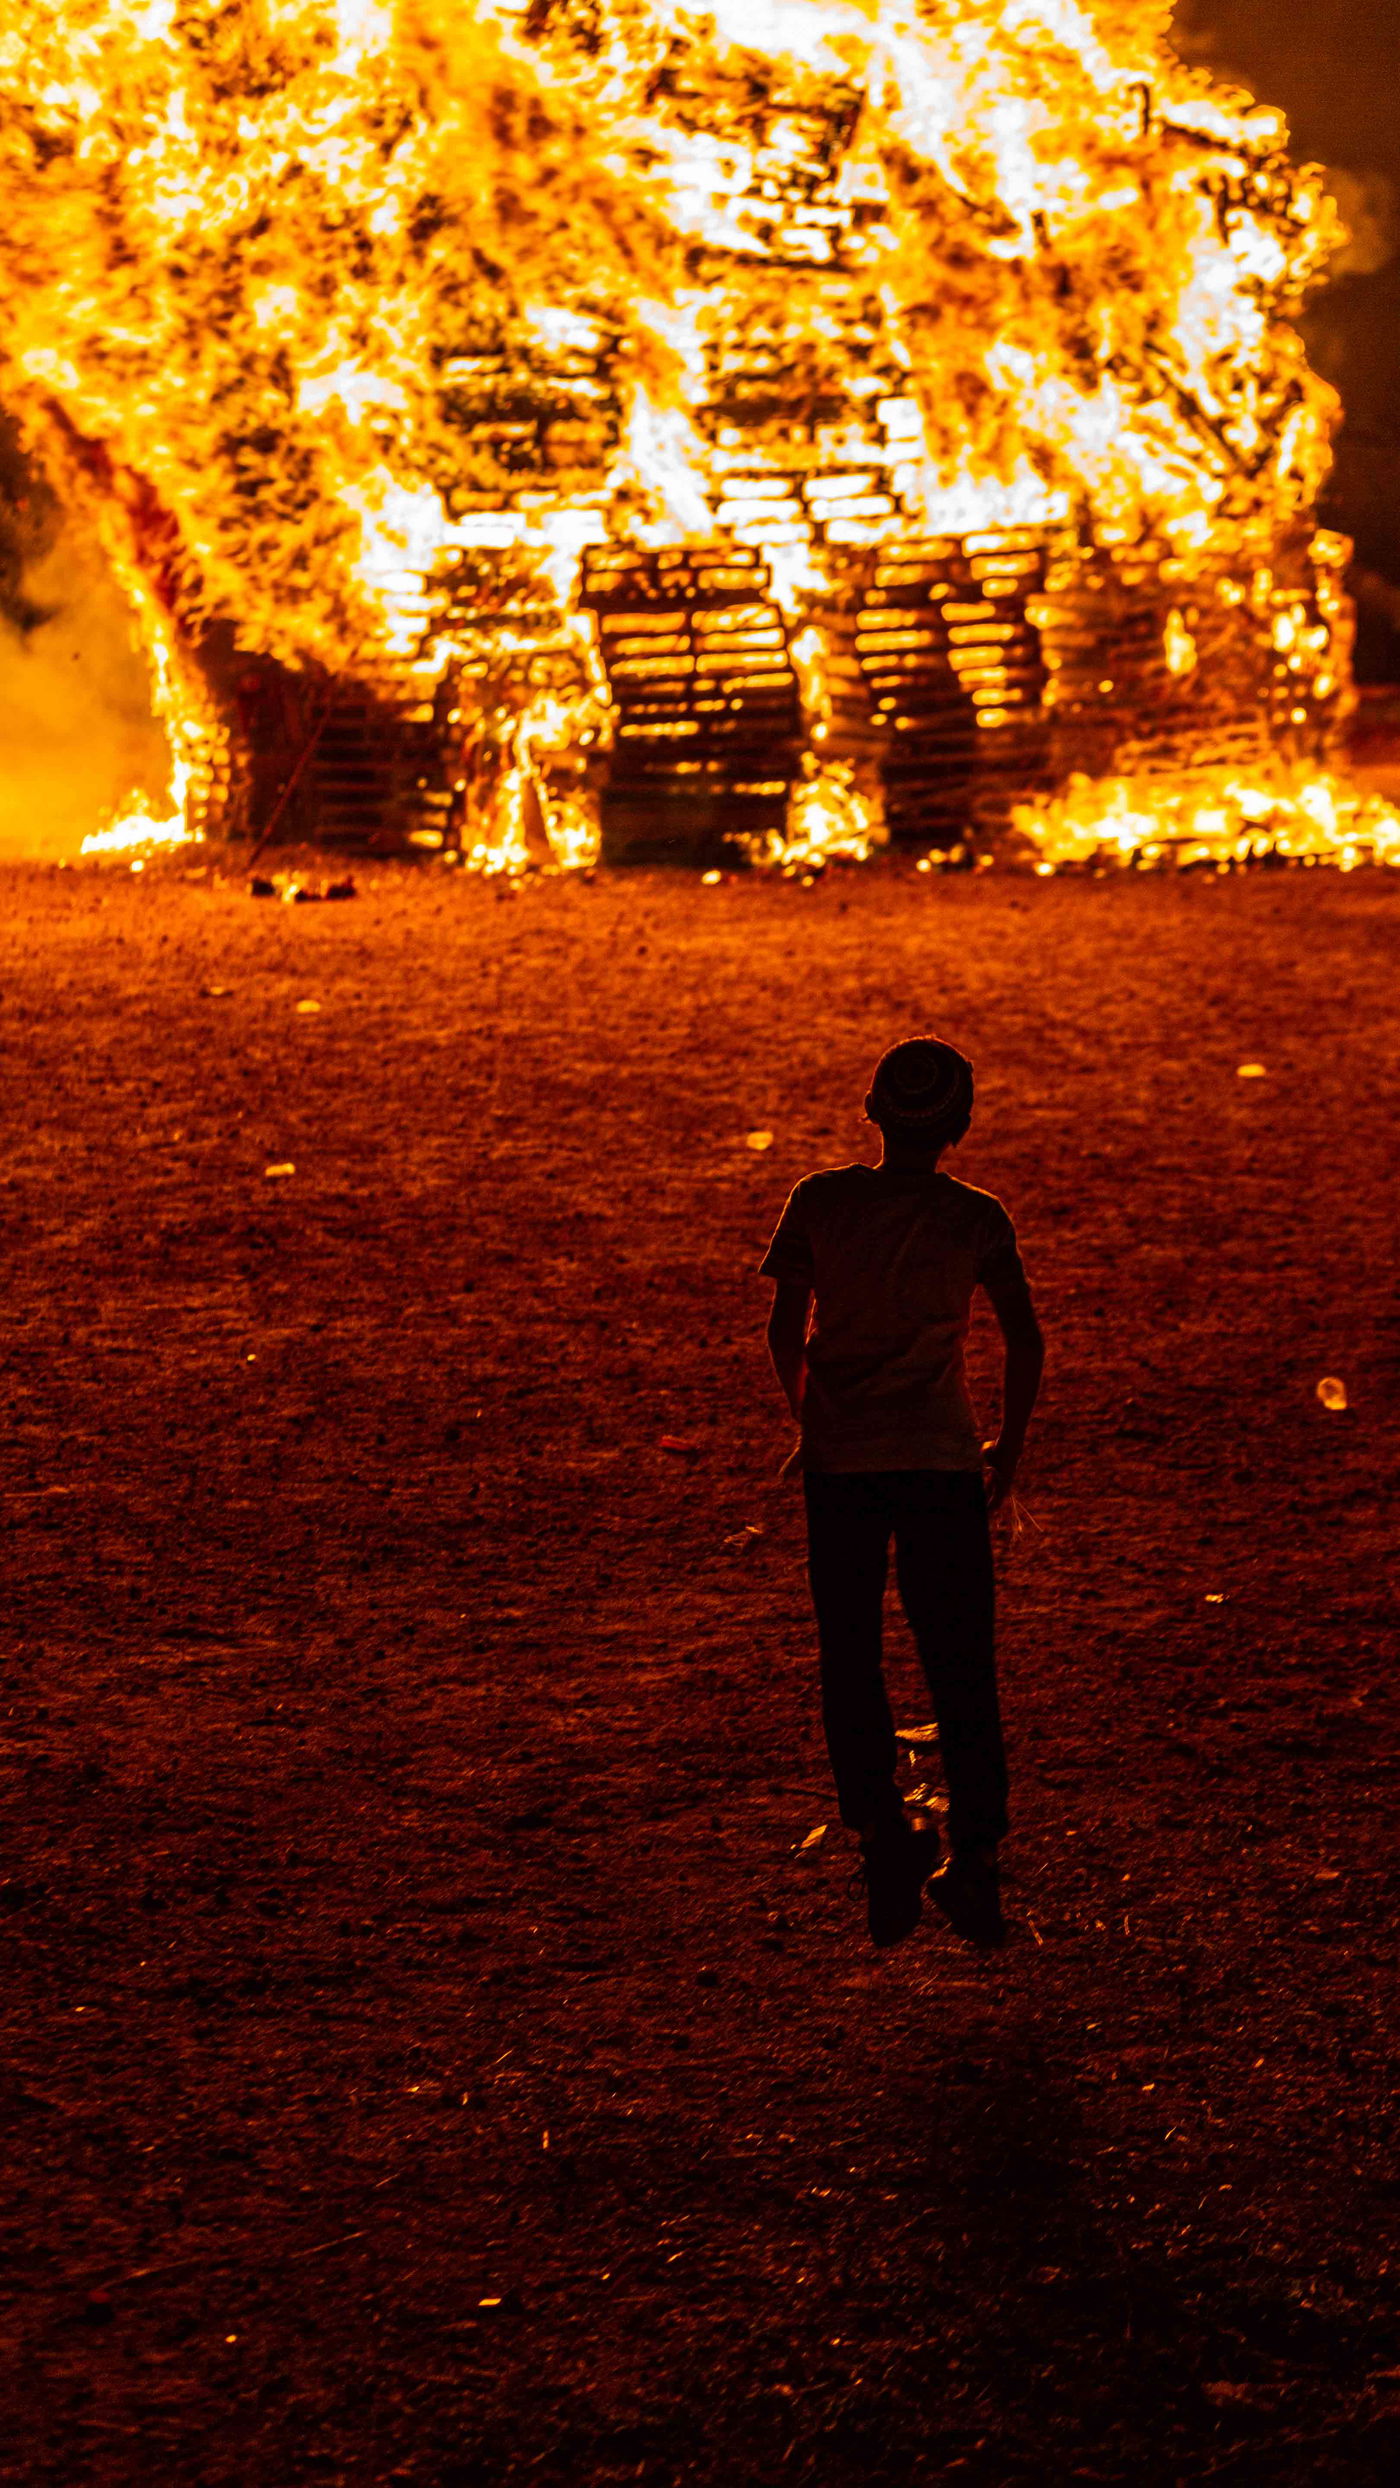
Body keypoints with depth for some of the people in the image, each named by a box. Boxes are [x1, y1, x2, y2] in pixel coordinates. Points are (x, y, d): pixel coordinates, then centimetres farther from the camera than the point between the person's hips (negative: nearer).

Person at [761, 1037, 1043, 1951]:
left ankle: (884, 1835, 5)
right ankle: (974, 1861, 6)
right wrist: (1010, 1451, 5)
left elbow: (785, 1329, -1)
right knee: (962, 1670, 7)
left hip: (839, 1462, 1)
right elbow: (1027, 1341, -8)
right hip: (943, 1462, -1)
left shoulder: (821, 1201, -3)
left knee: (850, 1661, 12)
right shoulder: (976, 1218, -5)